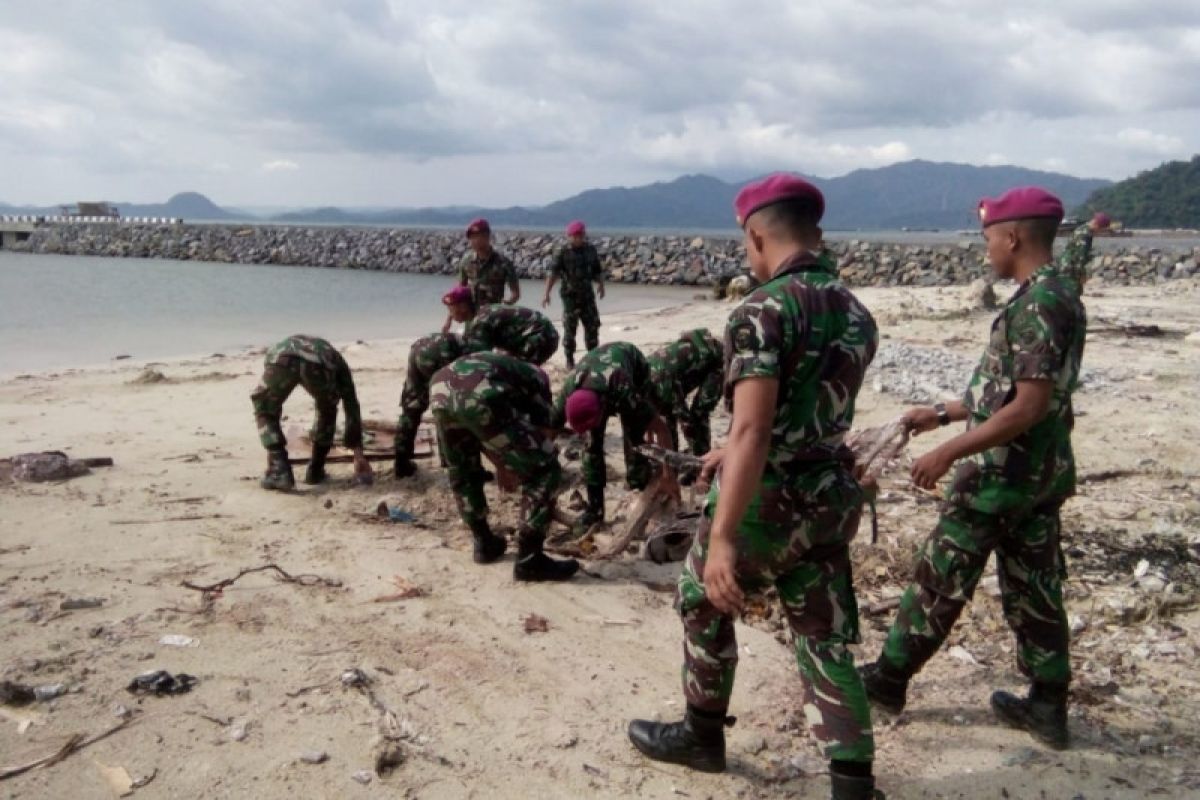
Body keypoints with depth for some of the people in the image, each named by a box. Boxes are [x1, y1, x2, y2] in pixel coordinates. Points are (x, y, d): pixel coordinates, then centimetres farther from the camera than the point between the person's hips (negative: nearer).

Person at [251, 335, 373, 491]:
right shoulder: (337, 361, 41)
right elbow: (352, 407, 38)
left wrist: (272, 451, 55)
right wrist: (358, 455, 41)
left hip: (282, 358, 1)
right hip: (319, 364, -1)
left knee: (265, 412, 26)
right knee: (327, 412, 30)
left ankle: (279, 472, 13)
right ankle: (315, 471, 30)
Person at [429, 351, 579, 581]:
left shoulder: (501, 364, 44)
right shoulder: (536, 375, 29)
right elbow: (544, 431, 26)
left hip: (440, 390, 7)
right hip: (479, 398, -7)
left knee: (463, 473, 33)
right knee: (544, 470, 6)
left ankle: (484, 543, 40)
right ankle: (529, 559, 8)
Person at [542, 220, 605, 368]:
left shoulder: (591, 251, 8)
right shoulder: (563, 253, -6)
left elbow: (598, 271, 16)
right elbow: (553, 274, -13)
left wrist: (601, 284, -4)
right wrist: (546, 293, -24)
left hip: (587, 295, 4)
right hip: (570, 296, -4)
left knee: (592, 326, 6)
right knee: (570, 329, -1)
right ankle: (570, 360, 9)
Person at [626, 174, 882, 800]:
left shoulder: (763, 311, -18)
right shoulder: (856, 314, 7)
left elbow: (753, 431, -28)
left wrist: (722, 536, -30)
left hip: (767, 500, -6)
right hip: (830, 497, 6)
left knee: (704, 605, 19)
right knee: (825, 639, 13)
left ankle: (702, 736, 36)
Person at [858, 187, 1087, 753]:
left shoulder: (1037, 303, -20)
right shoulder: (1058, 297, 11)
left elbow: (1029, 407, -25)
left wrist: (947, 453, -24)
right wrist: (943, 414, 21)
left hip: (1005, 472, -9)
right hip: (1041, 472, 9)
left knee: (940, 581, 4)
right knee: (1034, 587, 14)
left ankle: (889, 679, 18)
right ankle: (1048, 707, 22)